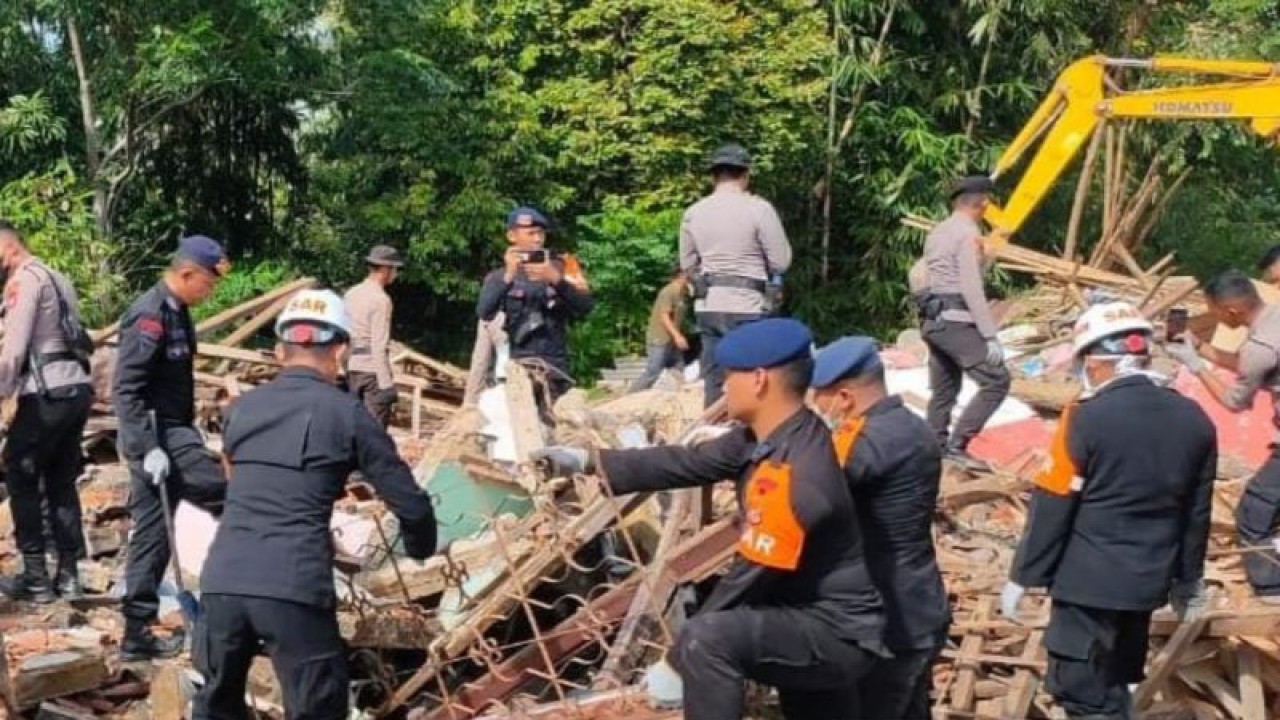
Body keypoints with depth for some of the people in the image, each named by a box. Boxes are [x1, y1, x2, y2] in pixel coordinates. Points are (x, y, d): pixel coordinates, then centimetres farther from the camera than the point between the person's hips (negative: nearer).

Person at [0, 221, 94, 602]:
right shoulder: (58, 279, 19)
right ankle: (68, 574, 13)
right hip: (78, 387, 8)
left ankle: (36, 576, 3)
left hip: (48, 393, -8)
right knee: (61, 482, 13)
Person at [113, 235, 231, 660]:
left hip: (172, 433, 10)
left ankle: (137, 634, 17)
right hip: (158, 437, -10)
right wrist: (148, 447, -27)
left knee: (151, 533, 11)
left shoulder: (175, 312, 13)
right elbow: (125, 389, -22)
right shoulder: (150, 315, -17)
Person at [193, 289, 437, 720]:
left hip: (221, 580, 5)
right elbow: (409, 503, 4)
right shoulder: (346, 413, 2)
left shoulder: (243, 408, 16)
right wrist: (421, 549, 26)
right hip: (295, 589, -5)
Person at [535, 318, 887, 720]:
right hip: (811, 616, 10)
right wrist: (589, 462, 6)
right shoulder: (768, 435, -3)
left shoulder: (795, 479, -30)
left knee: (709, 639, -30)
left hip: (838, 634, -10)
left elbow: (752, 576, -25)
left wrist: (677, 661, -15)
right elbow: (689, 464, 6)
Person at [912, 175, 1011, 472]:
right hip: (956, 321, -9)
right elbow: (972, 289, -19)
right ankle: (957, 445, -15)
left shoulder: (937, 233, 15)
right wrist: (990, 336, -20)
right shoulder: (968, 233, -12)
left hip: (934, 321, 10)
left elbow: (917, 276, 20)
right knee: (996, 381, -10)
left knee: (944, 391, 14)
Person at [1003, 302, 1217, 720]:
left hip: (1089, 580, -6)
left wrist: (1022, 576, -3)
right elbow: (1197, 513, 12)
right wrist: (1189, 580, 23)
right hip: (1148, 580, 7)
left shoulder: (1087, 419, -16)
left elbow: (1052, 507, -12)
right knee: (1115, 685, 20)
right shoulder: (1195, 420, 3)